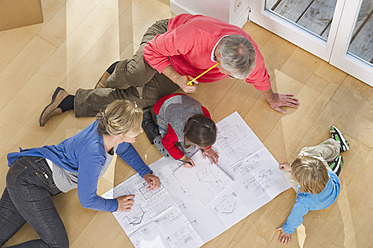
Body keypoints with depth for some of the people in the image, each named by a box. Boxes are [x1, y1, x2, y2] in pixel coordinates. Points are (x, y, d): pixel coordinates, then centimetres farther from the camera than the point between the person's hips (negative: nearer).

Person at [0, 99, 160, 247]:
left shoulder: (109, 132, -6)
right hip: (29, 181, -9)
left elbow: (125, 149, 21)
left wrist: (145, 173, 11)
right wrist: (115, 206, 0)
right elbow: (87, 200, -17)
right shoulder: (92, 153, -30)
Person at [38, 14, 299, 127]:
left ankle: (72, 101, 0)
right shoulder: (194, 35, -43)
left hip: (184, 70, 4)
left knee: (144, 98, -14)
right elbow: (152, 51, -29)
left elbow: (259, 76, -2)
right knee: (141, 73, -37)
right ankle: (114, 74, -3)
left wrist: (272, 97, 15)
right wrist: (178, 79, -31)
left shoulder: (249, 53, -27)